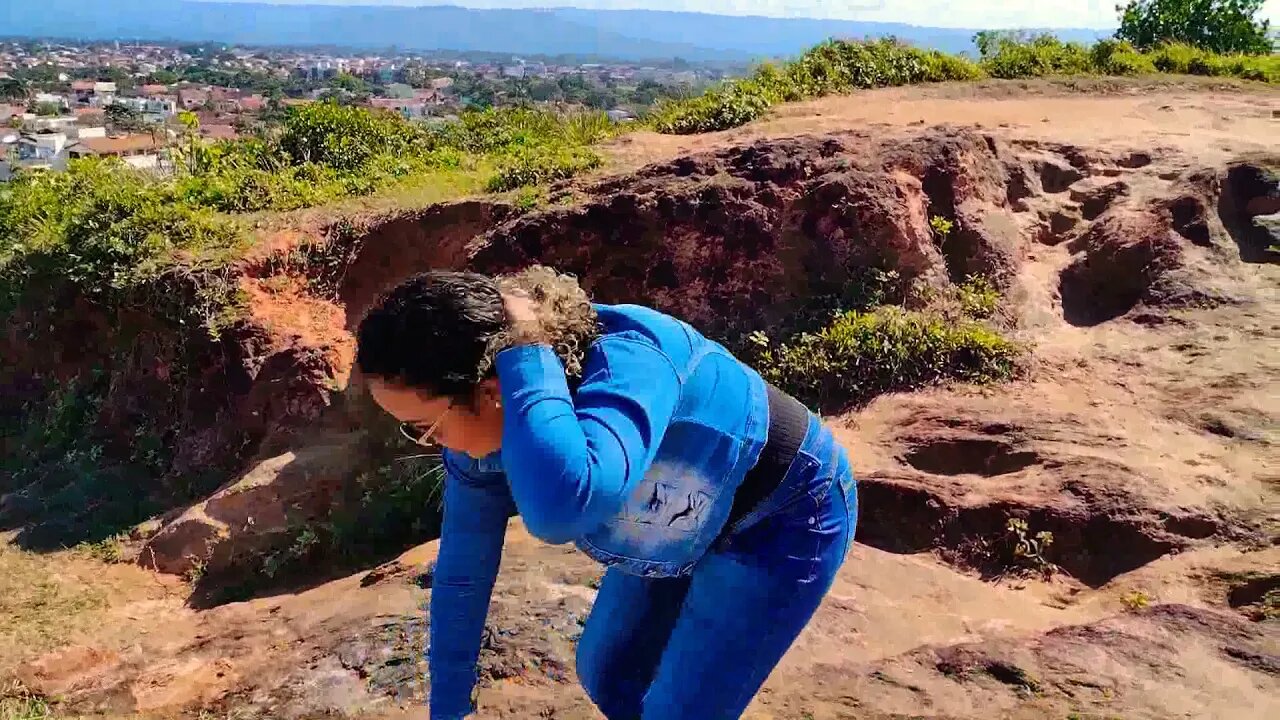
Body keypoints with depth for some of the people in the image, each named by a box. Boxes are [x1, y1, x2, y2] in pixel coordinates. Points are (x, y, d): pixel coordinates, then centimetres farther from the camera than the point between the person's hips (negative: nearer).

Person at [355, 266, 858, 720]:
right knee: (606, 674, 17)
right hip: (695, 523, 7)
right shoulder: (486, 423, -17)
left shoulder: (626, 360, -40)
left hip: (784, 520, -7)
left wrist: (523, 350, -46)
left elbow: (562, 510, -59)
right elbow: (461, 572, -4)